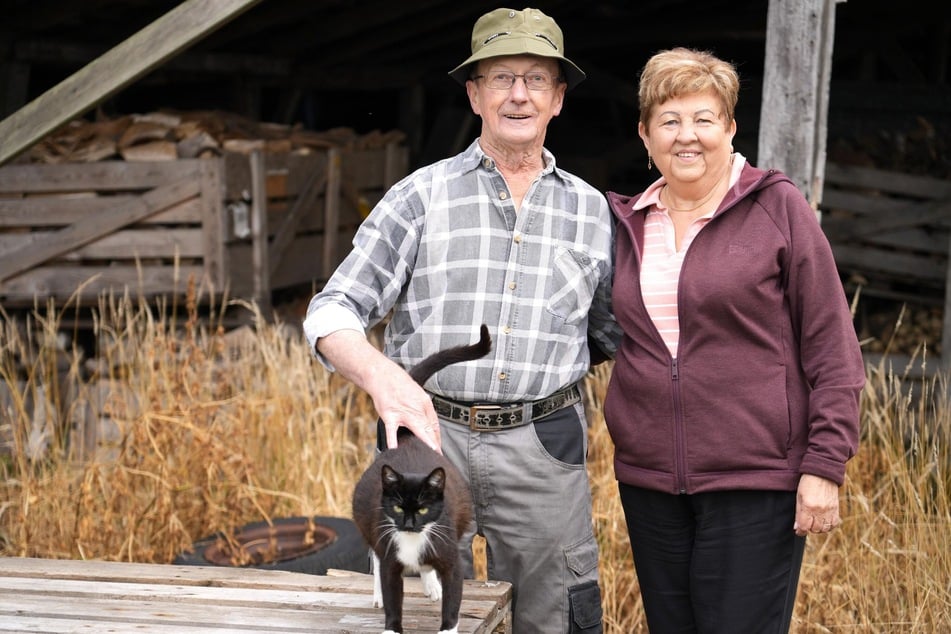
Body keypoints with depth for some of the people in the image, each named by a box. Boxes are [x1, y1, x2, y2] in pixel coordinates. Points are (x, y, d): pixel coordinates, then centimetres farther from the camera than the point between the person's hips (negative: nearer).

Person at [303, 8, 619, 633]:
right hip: (430, 435, -1)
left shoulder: (592, 211, 10)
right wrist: (383, 377, -25)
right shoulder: (423, 196, 2)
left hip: (542, 448, 2)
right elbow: (334, 312, -6)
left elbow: (615, 329, 20)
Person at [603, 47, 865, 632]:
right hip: (649, 481, 5)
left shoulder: (777, 207, -4)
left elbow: (832, 348, -5)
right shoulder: (627, 222, 9)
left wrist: (825, 465, -10)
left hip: (755, 484, -5)